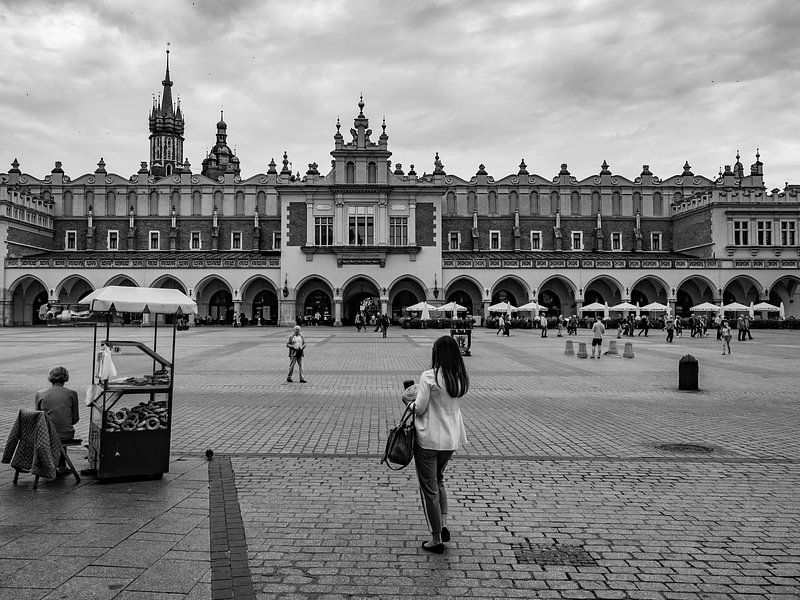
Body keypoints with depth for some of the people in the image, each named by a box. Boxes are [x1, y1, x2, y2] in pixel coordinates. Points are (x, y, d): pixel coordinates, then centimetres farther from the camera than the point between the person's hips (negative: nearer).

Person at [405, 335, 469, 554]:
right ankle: (443, 526, 21)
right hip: (451, 439, 6)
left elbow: (419, 408, -15)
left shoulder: (429, 377, -19)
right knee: (438, 480, 27)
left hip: (428, 439, -6)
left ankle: (436, 540, 16)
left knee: (429, 488, 8)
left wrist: (410, 399, 7)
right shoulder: (462, 379, -2)